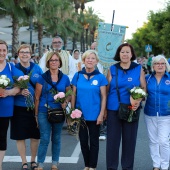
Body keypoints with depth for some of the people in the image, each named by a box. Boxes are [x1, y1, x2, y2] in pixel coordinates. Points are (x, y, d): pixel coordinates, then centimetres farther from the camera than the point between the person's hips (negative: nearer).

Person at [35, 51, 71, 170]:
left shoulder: (65, 78, 4)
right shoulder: (42, 77, -2)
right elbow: (37, 97, 0)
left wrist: (66, 102, -12)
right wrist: (36, 114, -1)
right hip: (44, 112, -2)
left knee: (56, 139, 11)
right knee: (44, 139, -4)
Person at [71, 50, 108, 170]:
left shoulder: (100, 77, -5)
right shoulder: (78, 76, 2)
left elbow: (104, 97, -4)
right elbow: (73, 95, 5)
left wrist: (101, 114, -9)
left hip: (94, 115, -2)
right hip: (80, 114, 3)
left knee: (94, 141, 9)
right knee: (83, 141, 12)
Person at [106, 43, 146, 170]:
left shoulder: (139, 69, 2)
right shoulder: (112, 69, 2)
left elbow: (144, 88, 3)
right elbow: (107, 90, 5)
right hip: (113, 109, 0)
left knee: (129, 139, 8)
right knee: (112, 139, 3)